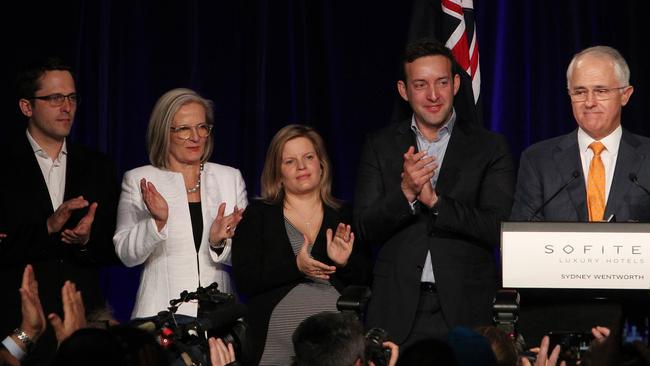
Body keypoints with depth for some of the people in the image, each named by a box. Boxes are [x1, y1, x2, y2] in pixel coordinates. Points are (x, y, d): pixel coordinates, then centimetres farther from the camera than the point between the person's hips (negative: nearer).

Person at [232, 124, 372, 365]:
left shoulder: (344, 217, 10)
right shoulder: (258, 216, 5)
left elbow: (365, 280, 8)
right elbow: (244, 280, -5)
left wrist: (346, 263, -12)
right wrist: (295, 267, -16)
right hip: (278, 342, -1)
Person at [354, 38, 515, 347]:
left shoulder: (490, 147, 5)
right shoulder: (380, 146, 10)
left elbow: (497, 229, -5)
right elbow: (365, 230, 3)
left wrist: (434, 200, -15)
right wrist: (405, 193, -14)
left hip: (465, 311, -1)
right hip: (396, 311, 1)